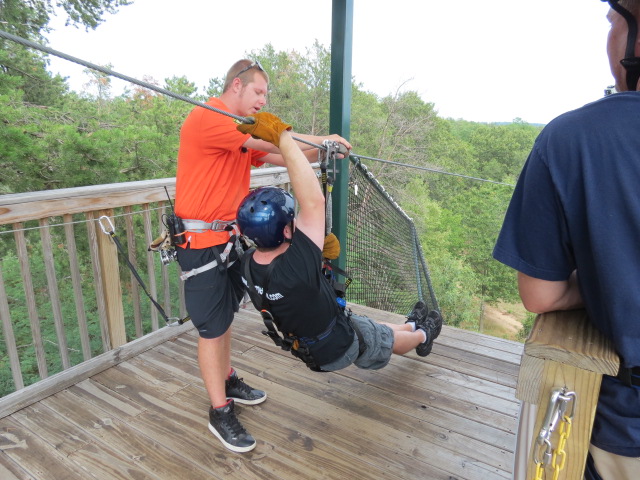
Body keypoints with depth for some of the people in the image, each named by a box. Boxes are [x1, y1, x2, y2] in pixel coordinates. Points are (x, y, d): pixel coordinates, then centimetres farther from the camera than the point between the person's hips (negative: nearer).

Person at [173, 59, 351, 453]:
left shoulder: (244, 133, 15)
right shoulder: (206, 117, -14)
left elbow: (279, 157, 12)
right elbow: (270, 141, -20)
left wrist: (320, 152, -1)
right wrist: (320, 140, -10)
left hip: (231, 236, 9)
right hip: (201, 240, -8)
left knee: (226, 316, 17)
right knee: (212, 327, -1)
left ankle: (228, 381, 35)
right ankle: (220, 413, 13)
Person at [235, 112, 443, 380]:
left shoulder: (247, 265, -20)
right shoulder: (295, 266, -44)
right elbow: (314, 201, -44)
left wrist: (318, 252, -14)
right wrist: (281, 136, -41)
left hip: (302, 345, 6)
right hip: (339, 348, -6)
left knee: (372, 327, 31)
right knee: (391, 339, 25)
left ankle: (412, 325, 60)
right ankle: (423, 336, 58)